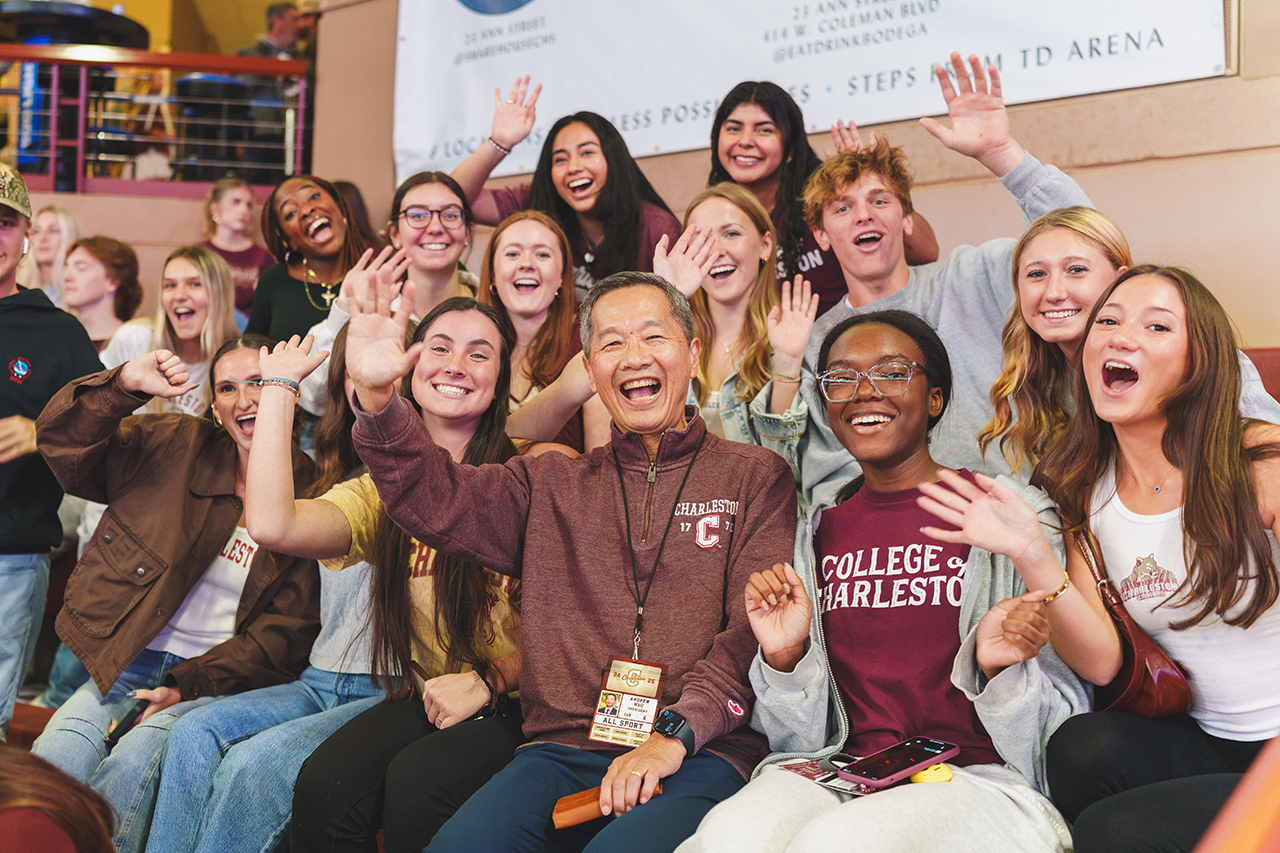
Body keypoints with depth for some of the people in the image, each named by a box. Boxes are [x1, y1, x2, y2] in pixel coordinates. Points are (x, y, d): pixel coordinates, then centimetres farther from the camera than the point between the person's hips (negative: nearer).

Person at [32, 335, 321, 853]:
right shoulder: (175, 447, 7)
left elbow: (287, 630, -3)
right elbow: (62, 438, 3)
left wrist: (189, 685, -12)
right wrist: (126, 383, -16)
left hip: (216, 680, -2)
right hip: (125, 662, 3)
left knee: (136, 758, -31)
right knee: (59, 753, -25)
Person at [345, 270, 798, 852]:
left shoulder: (755, 476, 11)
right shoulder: (553, 484, 22)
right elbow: (437, 499, 9)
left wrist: (675, 732, -14)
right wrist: (377, 400, -10)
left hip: (702, 754, -3)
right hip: (564, 748, 3)